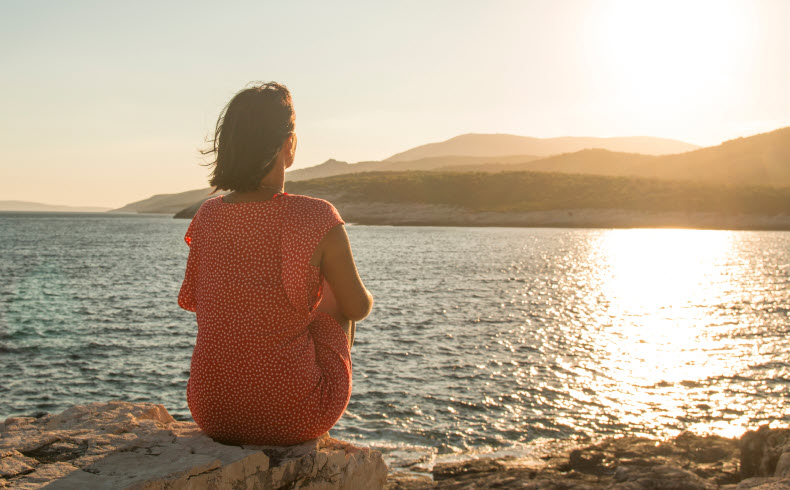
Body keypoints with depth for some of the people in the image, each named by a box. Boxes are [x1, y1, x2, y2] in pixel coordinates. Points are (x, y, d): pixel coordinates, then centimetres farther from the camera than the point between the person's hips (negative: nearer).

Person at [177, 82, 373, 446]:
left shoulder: (207, 216, -5)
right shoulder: (318, 220, -17)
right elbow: (358, 307, -4)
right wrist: (364, 298, 21)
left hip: (211, 413, 4)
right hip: (293, 418, -3)